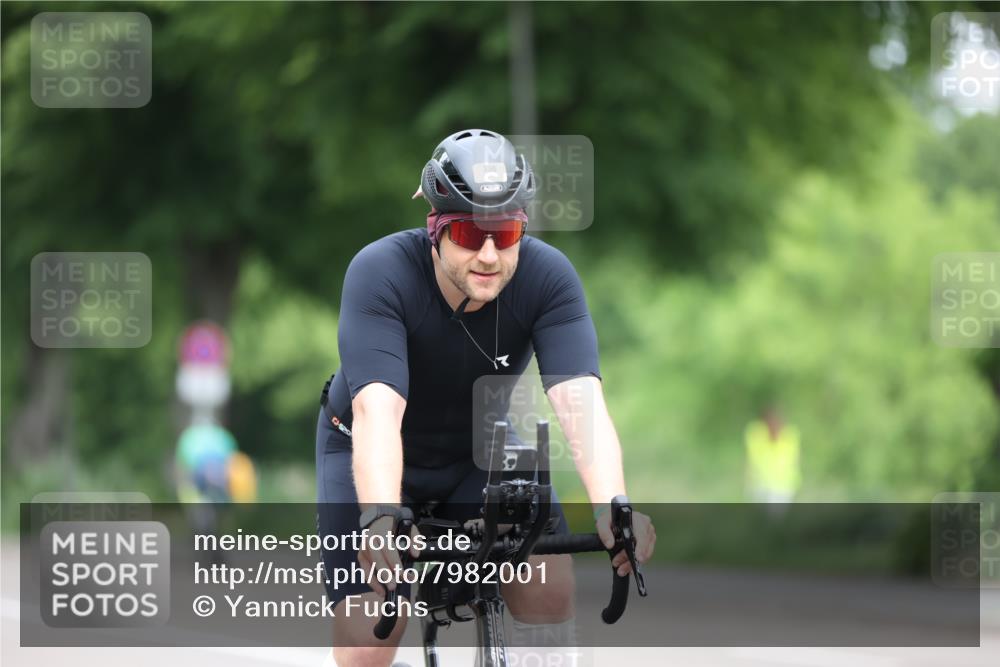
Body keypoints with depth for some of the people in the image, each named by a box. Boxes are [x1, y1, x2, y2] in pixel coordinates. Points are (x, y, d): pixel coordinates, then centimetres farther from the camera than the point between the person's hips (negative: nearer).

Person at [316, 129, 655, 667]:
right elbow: (377, 409, -43)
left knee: (549, 582, -23)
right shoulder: (380, 273, -31)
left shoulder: (547, 276, -24)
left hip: (480, 452, 2)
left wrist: (610, 505, -53)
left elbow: (579, 398, -36)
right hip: (373, 457, -2)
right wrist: (380, 517, -60)